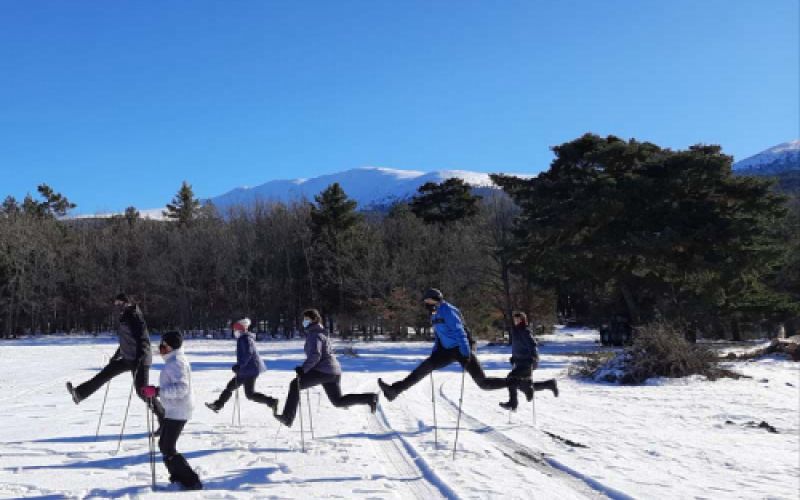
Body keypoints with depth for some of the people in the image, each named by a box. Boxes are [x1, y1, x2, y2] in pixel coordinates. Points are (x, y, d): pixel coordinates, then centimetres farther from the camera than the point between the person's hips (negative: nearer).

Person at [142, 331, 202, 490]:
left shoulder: (176, 362, -18)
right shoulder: (173, 360, 14)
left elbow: (181, 388, -28)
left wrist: (157, 391, -27)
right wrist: (156, 391, 12)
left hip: (177, 412, -11)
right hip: (174, 410, 11)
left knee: (167, 449, -7)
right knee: (164, 445, 20)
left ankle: (191, 482, -4)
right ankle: (179, 477, 29)